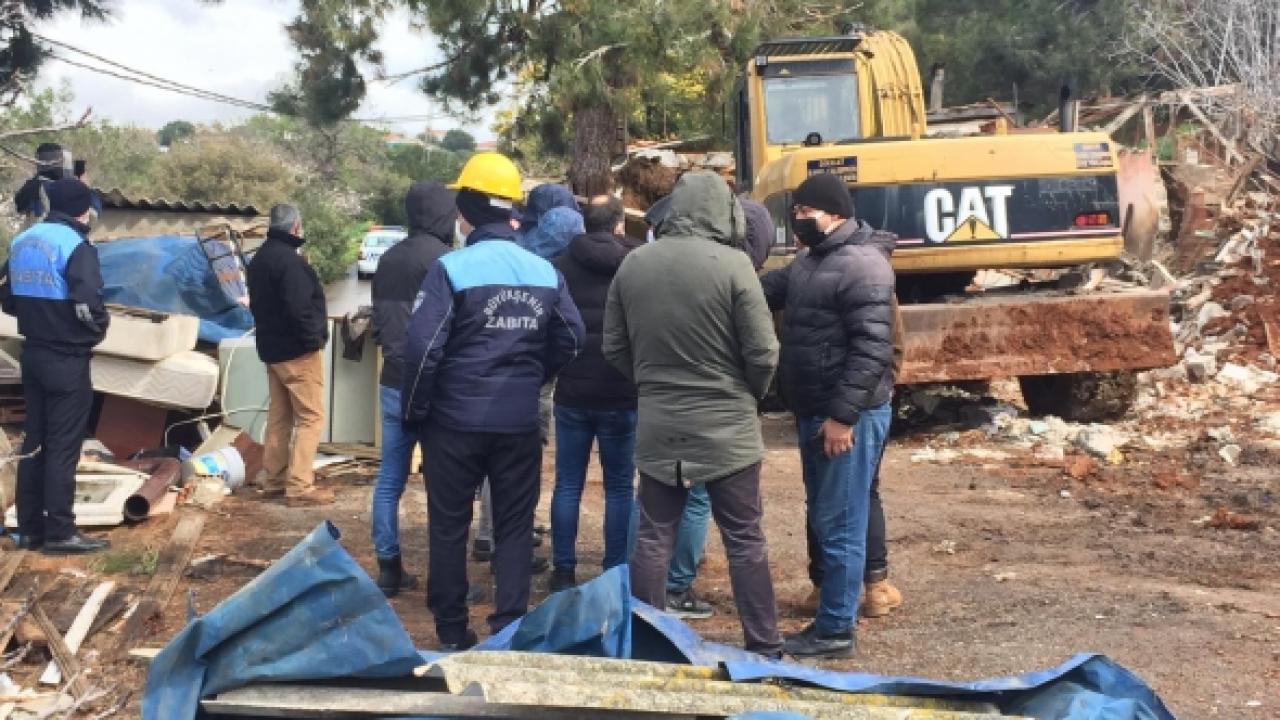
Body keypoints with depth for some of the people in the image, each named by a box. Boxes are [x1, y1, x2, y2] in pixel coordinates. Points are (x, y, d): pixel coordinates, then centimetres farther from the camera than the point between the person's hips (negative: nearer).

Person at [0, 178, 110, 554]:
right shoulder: (76, 245, -16)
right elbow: (87, 306, -25)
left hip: (33, 354, 8)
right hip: (67, 360, -8)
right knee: (63, 445, -2)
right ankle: (60, 532, 2)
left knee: (34, 440, 13)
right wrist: (100, 328, -5)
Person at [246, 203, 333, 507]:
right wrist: (314, 339, -16)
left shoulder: (260, 258, 12)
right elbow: (298, 308, -27)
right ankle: (300, 486, -8)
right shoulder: (289, 260, -20)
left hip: (272, 347, 10)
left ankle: (273, 479, 19)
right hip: (297, 350, -10)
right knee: (310, 417, -6)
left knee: (279, 416, 15)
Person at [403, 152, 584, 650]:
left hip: (456, 418, -3)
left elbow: (422, 345, -17)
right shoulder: (544, 271, 0)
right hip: (520, 421, 3)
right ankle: (509, 628, 12)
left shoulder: (452, 268, -13)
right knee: (515, 526, 11)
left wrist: (415, 410, -3)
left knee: (449, 525, 11)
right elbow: (571, 339, 4)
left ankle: (451, 630, 18)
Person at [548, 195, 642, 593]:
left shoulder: (562, 265, -2)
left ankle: (563, 572, 12)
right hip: (623, 395, -1)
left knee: (568, 484, 10)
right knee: (620, 487, 7)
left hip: (572, 392, 1)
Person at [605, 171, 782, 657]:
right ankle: (763, 646, 13)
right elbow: (763, 353, -11)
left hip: (656, 424, 4)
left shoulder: (633, 264, 0)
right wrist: (747, 395, 8)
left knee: (652, 536, 12)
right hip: (726, 425, -3)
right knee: (744, 539, 7)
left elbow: (614, 348, 7)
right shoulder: (731, 264, -14)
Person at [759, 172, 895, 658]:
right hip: (814, 414, 10)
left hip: (848, 417, -10)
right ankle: (831, 614, 28)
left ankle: (836, 630, 7)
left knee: (840, 526, -2)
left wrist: (843, 415, -24)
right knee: (822, 521, 16)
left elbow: (871, 348, -22)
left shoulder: (862, 265, -17)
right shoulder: (808, 261, 14)